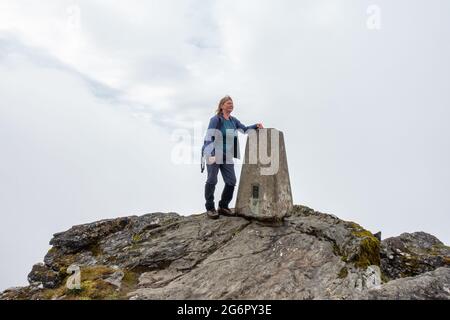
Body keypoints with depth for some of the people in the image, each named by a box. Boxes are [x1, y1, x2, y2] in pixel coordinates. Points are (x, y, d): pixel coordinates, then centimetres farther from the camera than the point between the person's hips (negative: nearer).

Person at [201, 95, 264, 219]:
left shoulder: (233, 120, 11)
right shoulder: (216, 120, -9)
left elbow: (244, 129, 22)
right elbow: (209, 137, -18)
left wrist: (256, 126, 3)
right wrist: (211, 154, -31)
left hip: (227, 156, 7)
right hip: (213, 155, -6)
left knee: (231, 181, 4)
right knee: (212, 181, -1)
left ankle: (223, 207, 20)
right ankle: (210, 208, 12)